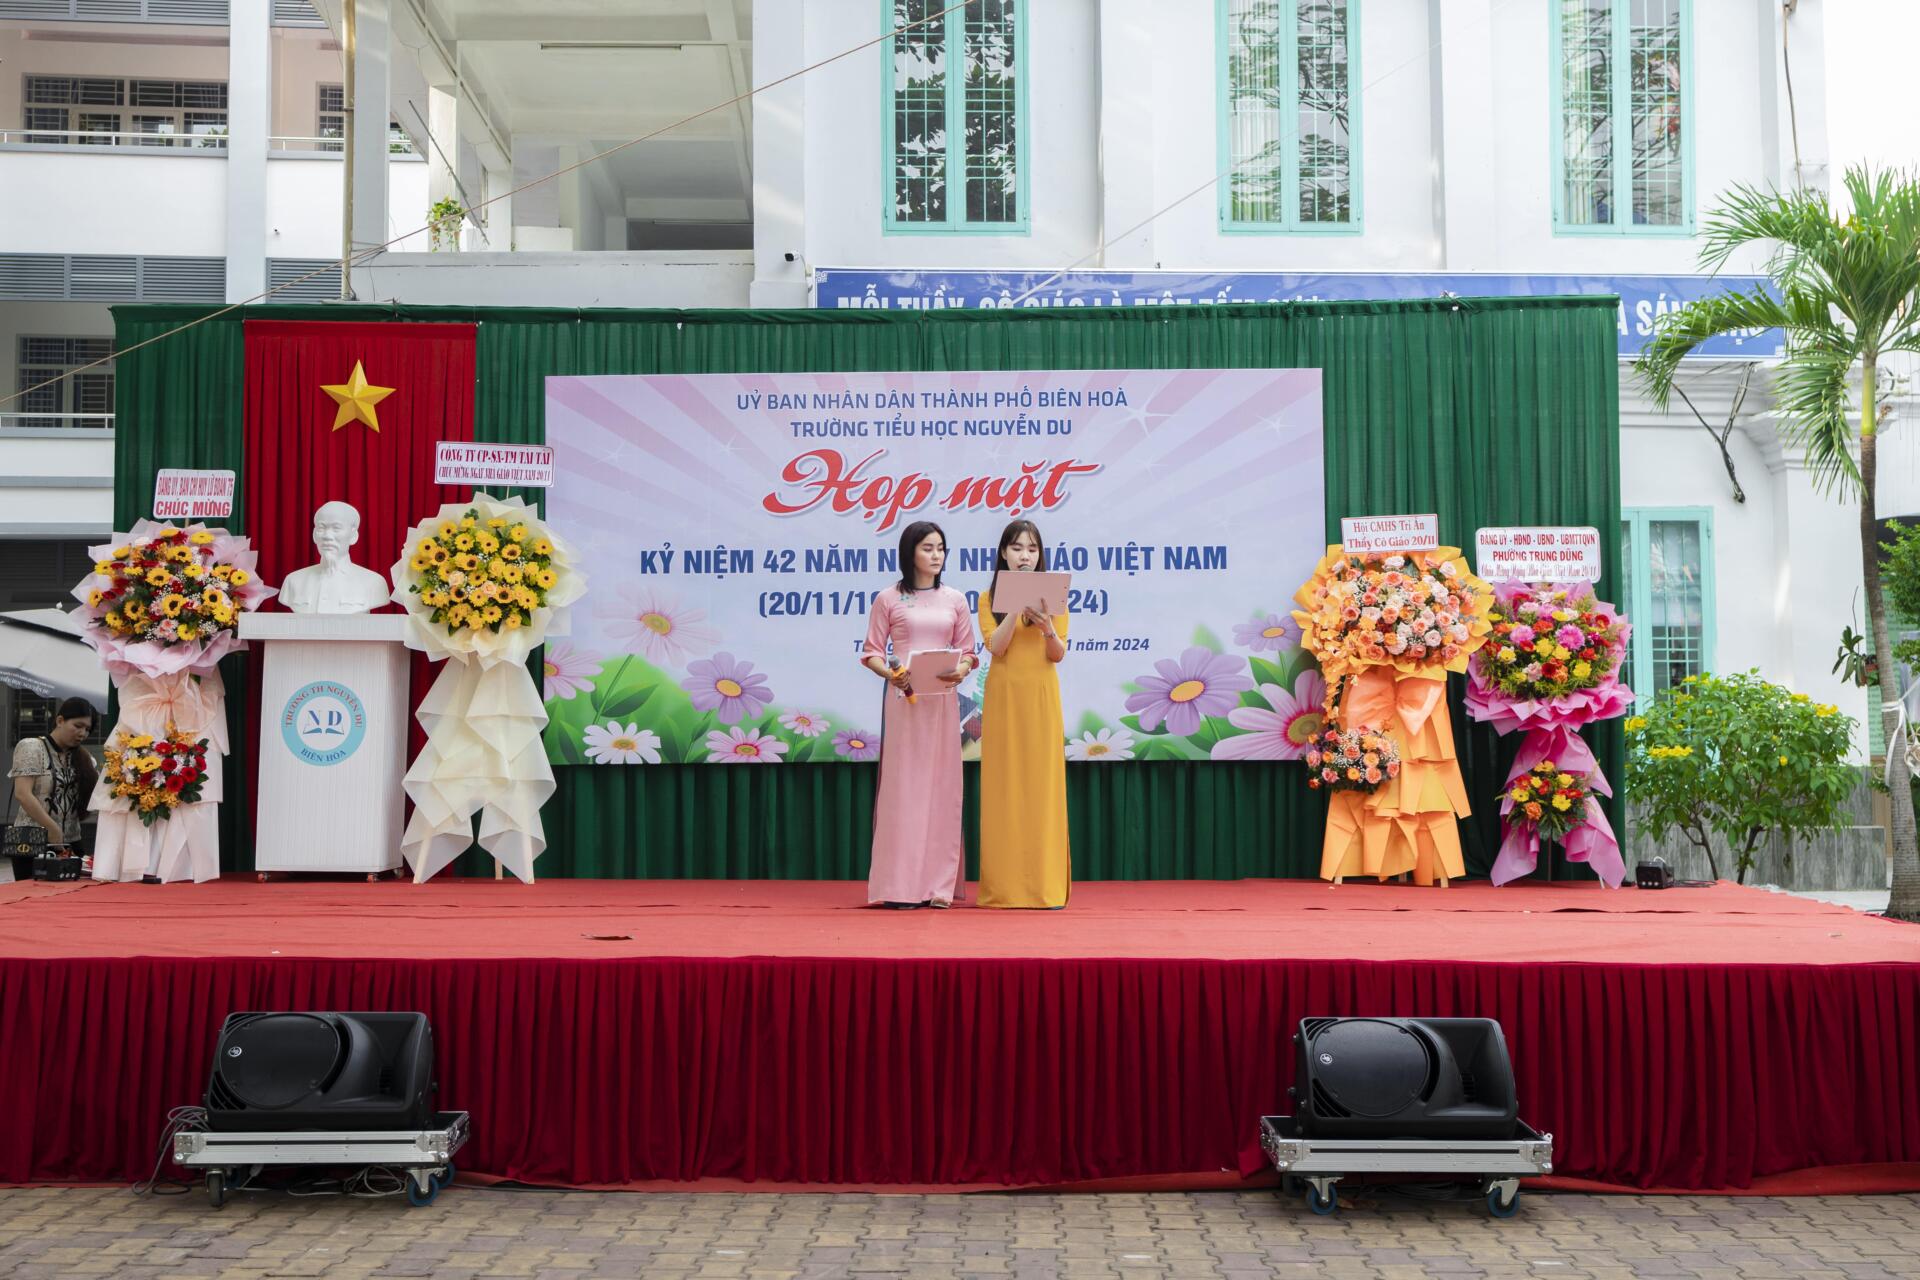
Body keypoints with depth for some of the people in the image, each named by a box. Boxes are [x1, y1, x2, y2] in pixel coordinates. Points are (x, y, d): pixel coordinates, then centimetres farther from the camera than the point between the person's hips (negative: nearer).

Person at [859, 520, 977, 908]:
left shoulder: (954, 600, 10)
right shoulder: (888, 599, 3)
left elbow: (968, 651, 10)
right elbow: (870, 652, 2)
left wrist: (961, 670, -11)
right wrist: (890, 673, -17)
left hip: (943, 700, 3)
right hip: (904, 699, -3)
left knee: (941, 785, 3)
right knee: (903, 784, -3)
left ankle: (939, 884, 8)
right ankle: (900, 885, -1)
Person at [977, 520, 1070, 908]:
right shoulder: (990, 598, 5)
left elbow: (1058, 654, -1)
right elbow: (996, 646, -9)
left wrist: (1047, 629, -20)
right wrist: (1017, 606, -18)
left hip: (1041, 696, 0)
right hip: (1004, 697, 0)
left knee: (1043, 785, -2)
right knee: (1004, 786, -1)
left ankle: (1045, 884, 1)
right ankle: (1005, 884, 3)